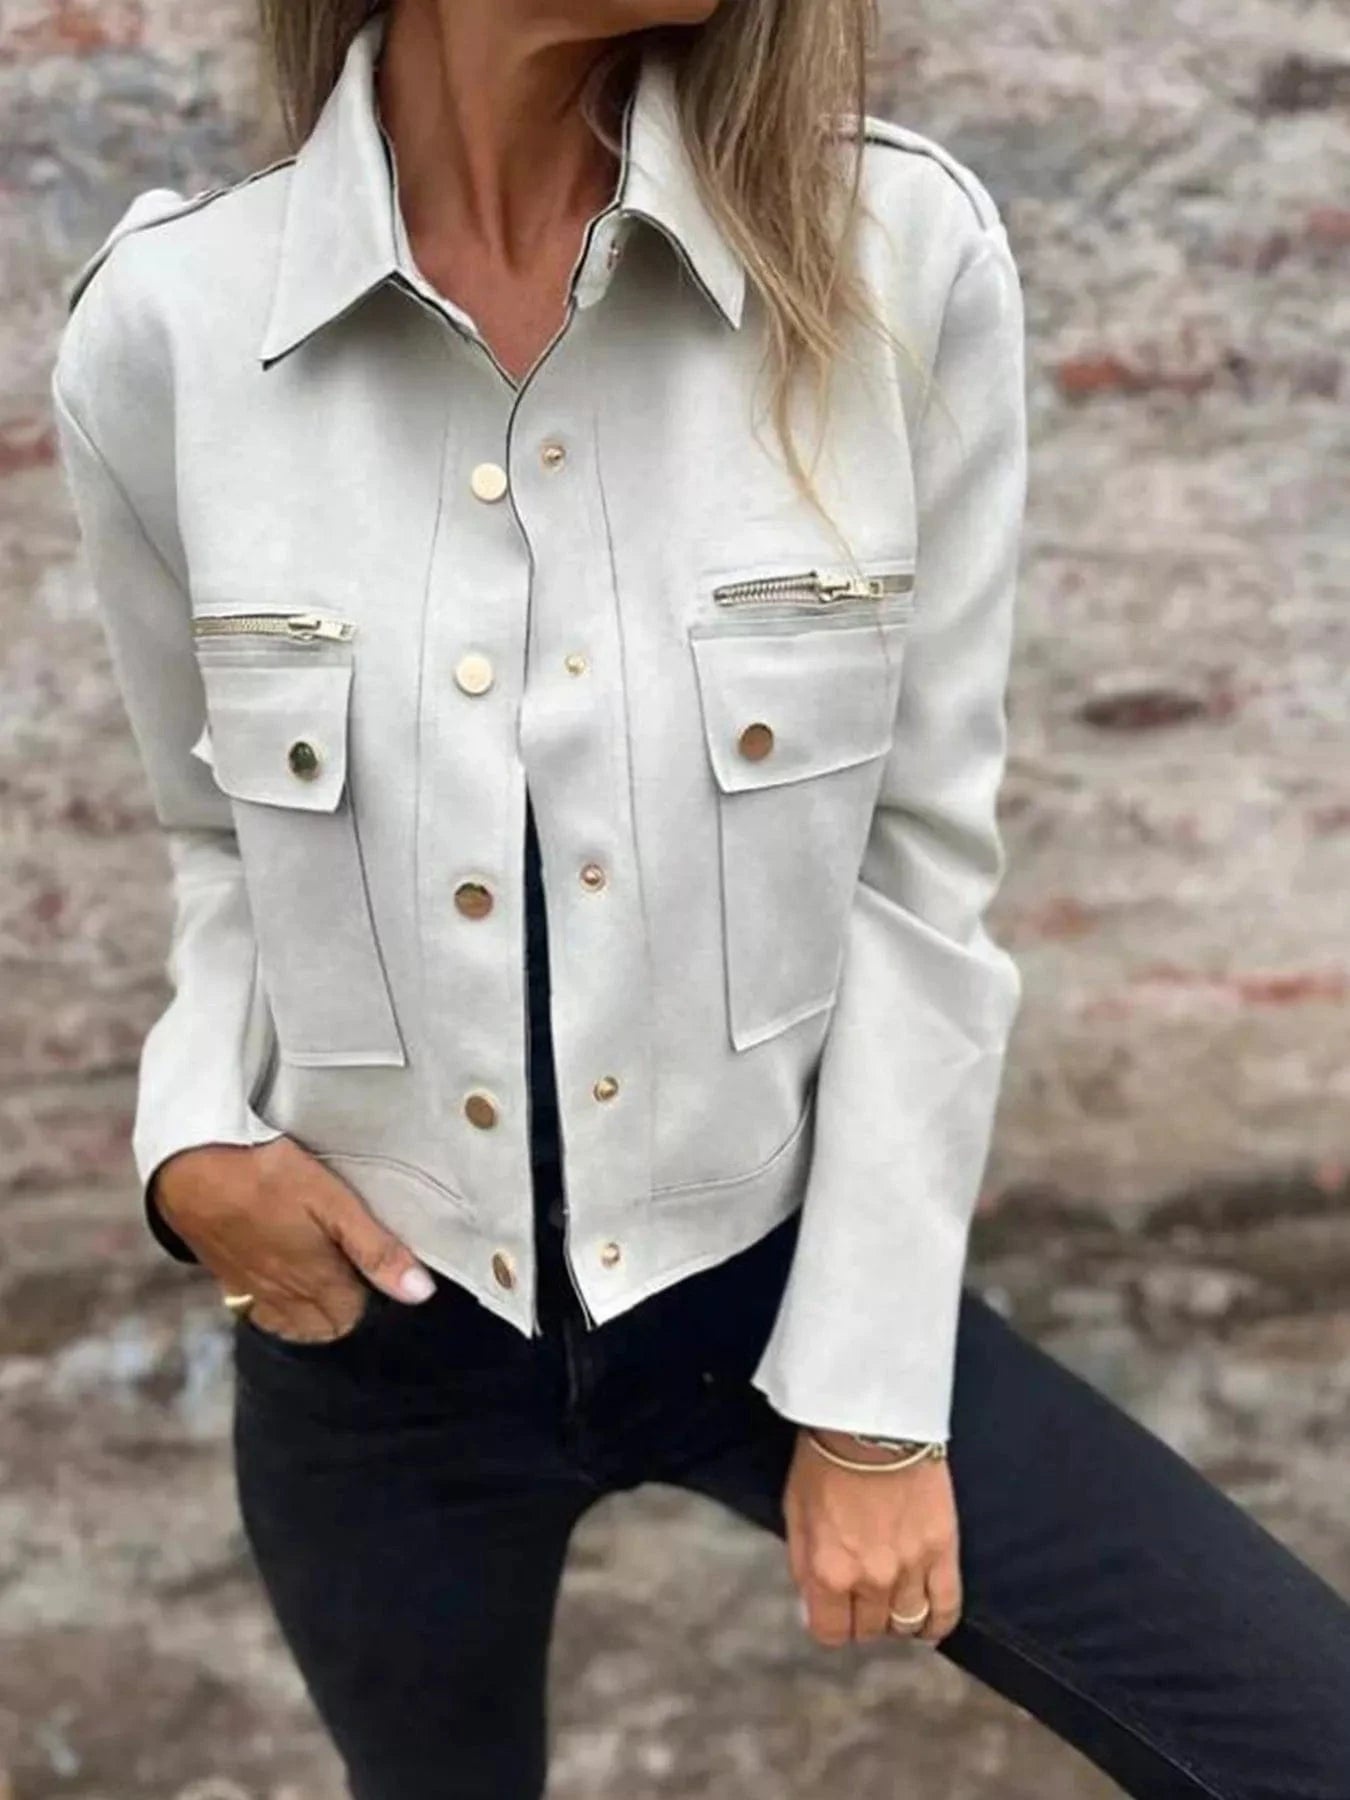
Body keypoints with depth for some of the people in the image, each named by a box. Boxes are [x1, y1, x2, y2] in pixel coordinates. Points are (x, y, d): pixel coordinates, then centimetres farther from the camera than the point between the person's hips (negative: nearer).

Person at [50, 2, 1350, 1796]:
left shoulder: (898, 252, -13)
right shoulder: (164, 327, -10)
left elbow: (925, 865, -9)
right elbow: (226, 839, 4)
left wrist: (871, 1385, -6)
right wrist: (196, 1137, -14)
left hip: (776, 1277, 0)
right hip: (378, 1333, 1)